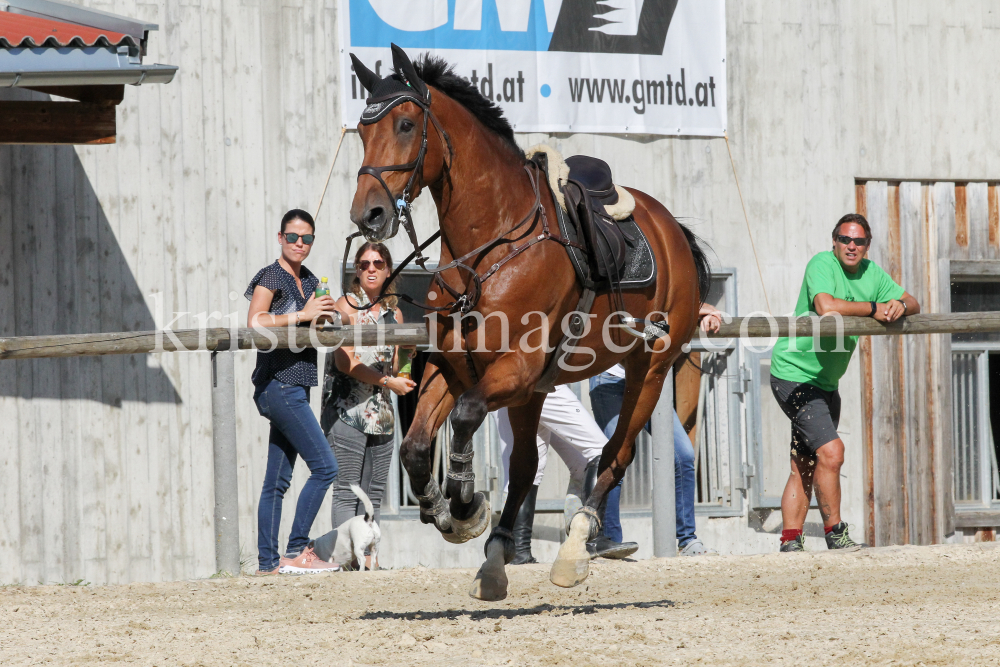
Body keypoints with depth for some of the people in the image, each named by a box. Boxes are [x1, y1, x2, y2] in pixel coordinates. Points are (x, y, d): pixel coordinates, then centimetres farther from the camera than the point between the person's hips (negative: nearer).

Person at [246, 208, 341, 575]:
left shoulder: (309, 281, 17)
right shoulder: (271, 277, -7)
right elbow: (255, 322, -21)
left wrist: (323, 317, 4)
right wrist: (302, 314, -19)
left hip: (294, 389, 8)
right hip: (278, 384, -8)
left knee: (278, 481, 6)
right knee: (324, 466, -14)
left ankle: (268, 560, 6)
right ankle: (297, 550, -12)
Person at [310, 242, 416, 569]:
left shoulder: (394, 314, 16)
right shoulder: (346, 306, -2)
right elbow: (344, 361, -12)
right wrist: (388, 381, -14)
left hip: (381, 412, 6)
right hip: (347, 409, -6)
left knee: (374, 493, 5)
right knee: (347, 492, -8)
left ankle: (368, 554, 6)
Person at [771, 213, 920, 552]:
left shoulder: (871, 273, 7)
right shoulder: (821, 264, -15)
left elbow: (913, 304, 9)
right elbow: (826, 306, -32)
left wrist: (901, 305, -15)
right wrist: (874, 308, -22)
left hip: (826, 383, 8)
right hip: (793, 375, -8)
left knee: (804, 467, 9)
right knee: (831, 450, -19)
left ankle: (790, 542, 11)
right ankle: (835, 534, -11)